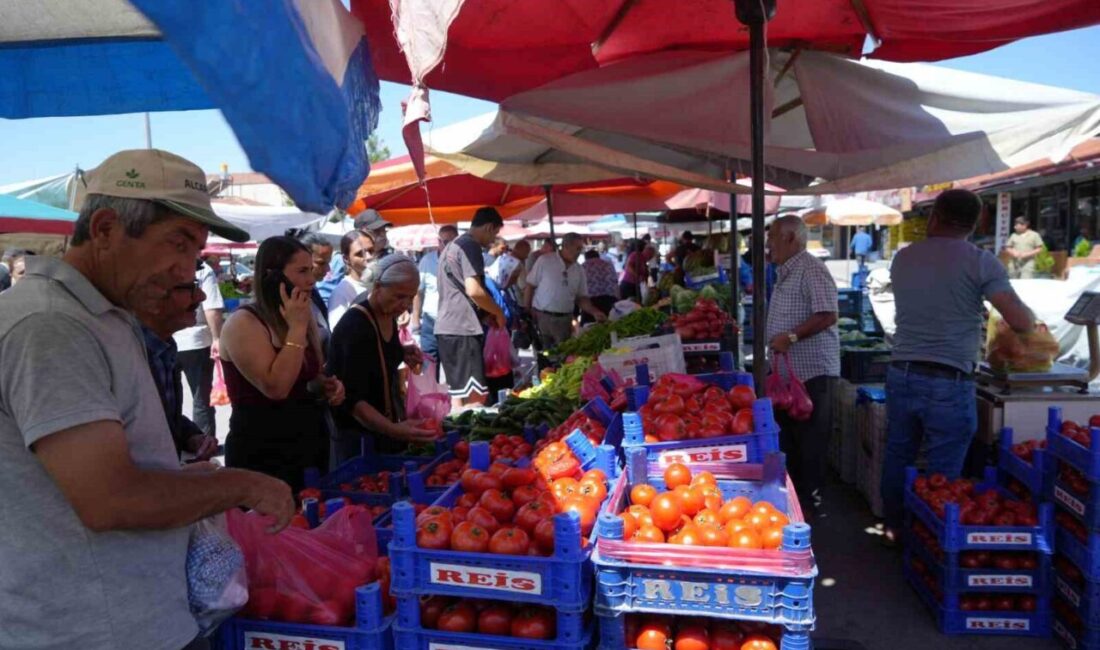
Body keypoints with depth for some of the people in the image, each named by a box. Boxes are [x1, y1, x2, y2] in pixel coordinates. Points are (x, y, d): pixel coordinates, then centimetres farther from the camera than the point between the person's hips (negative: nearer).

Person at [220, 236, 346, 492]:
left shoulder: (304, 320, 7)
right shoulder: (243, 323, -17)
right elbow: (276, 388, -29)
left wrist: (329, 387, 0)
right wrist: (296, 328, -23)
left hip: (309, 447, 8)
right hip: (263, 457, -7)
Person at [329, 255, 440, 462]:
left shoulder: (387, 313, -2)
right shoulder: (355, 327, -25)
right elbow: (352, 399, -29)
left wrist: (403, 353, -1)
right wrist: (392, 429, -42)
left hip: (383, 429, 8)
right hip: (359, 437, -8)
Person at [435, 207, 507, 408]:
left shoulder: (452, 246, 20)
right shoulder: (471, 247, -10)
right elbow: (473, 290, -20)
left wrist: (487, 313, 23)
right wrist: (498, 312, -5)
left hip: (446, 327, 10)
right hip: (462, 329, -10)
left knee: (458, 391, 13)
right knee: (474, 395, -8)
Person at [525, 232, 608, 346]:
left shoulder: (579, 270, 7)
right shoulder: (545, 261, -4)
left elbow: (581, 297, 11)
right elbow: (530, 286, -2)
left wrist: (594, 312, -6)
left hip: (565, 319, 4)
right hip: (542, 317, -3)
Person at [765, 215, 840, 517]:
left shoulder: (811, 270, -16)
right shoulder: (787, 272, 15)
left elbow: (827, 315, -25)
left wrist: (791, 336, -27)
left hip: (811, 372, -10)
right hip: (788, 370, 10)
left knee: (810, 440, 0)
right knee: (788, 436, 18)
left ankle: (811, 500, 11)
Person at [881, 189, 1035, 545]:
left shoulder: (903, 258, 8)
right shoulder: (979, 261, -7)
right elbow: (1022, 322, -10)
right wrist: (1028, 314, 12)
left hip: (902, 375, 5)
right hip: (949, 384, -5)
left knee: (897, 457, 18)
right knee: (942, 473, 5)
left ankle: (893, 528, 31)